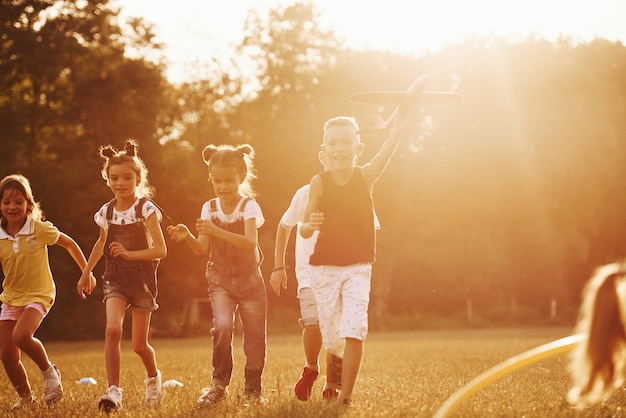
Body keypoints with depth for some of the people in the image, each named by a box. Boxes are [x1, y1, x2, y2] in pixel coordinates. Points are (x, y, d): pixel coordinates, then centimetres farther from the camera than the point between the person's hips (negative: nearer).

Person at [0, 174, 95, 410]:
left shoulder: (39, 229, -12)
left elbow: (70, 244, 3)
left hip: (38, 295, -4)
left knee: (21, 335, -30)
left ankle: (49, 372, -3)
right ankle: (25, 398, 21)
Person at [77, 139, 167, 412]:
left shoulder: (146, 208, -11)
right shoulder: (106, 212, 2)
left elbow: (160, 250, -16)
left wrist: (130, 254, -28)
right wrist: (86, 272, 26)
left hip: (142, 278, -3)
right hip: (115, 278, 3)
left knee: (139, 344, 6)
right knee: (112, 329, -22)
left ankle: (153, 378, 38)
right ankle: (114, 392, -18)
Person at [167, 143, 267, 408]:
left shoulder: (249, 206, -10)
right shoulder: (209, 208, 0)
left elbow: (250, 243, -26)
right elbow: (203, 249, -2)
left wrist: (217, 231, -36)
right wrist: (187, 237, -22)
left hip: (249, 279, -1)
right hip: (220, 280, 1)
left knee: (255, 338, 3)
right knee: (222, 326, -22)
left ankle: (252, 390, 21)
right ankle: (219, 385, -12)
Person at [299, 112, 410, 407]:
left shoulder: (366, 176, -7)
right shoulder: (319, 182, -9)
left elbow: (386, 153, -27)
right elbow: (304, 230, -11)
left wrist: (399, 127, -46)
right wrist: (309, 225, -36)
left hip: (358, 267, 0)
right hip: (324, 267, 0)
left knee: (354, 330, -15)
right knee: (332, 336, 6)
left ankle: (345, 396, -9)